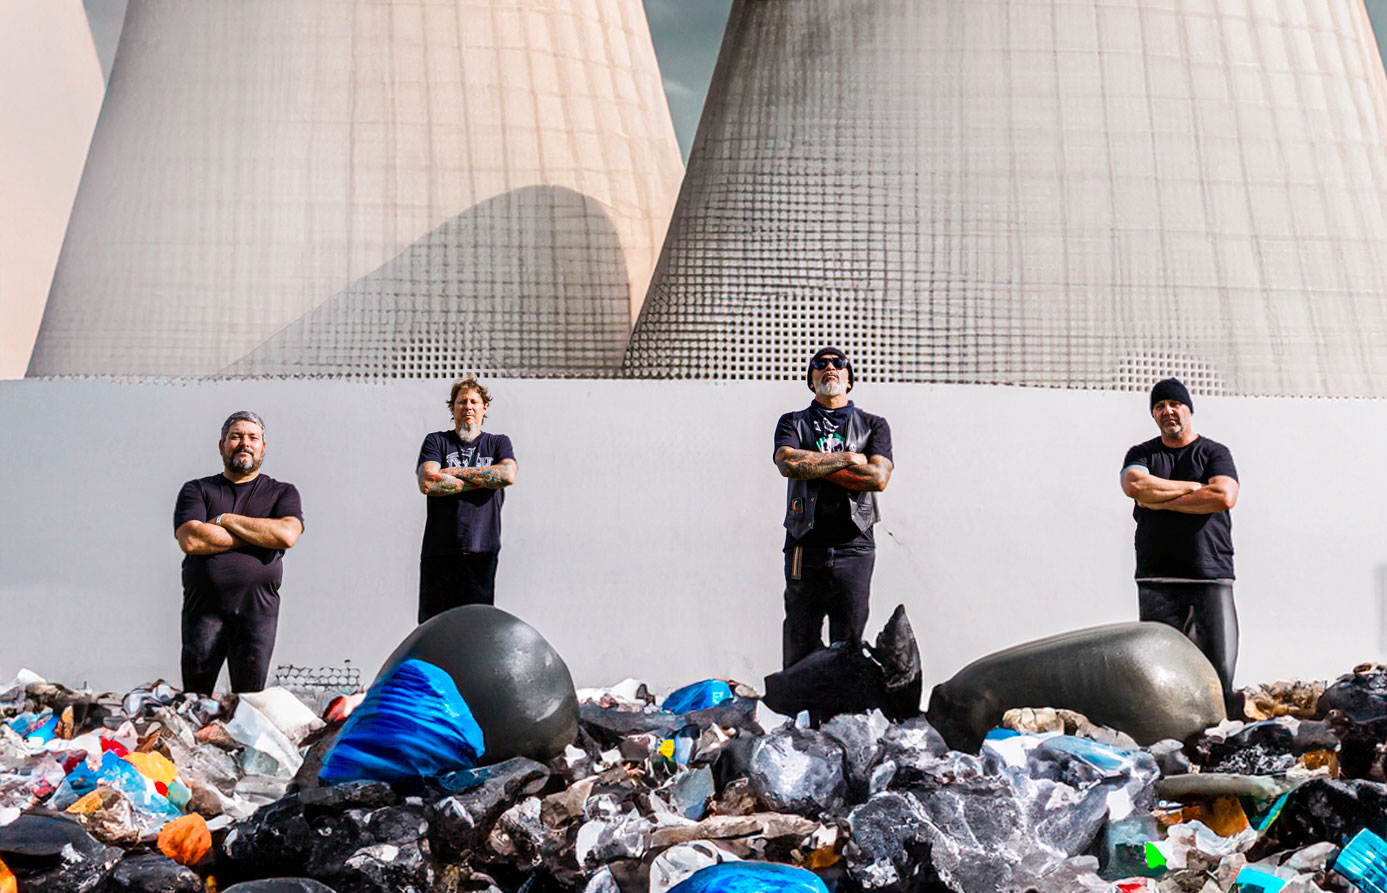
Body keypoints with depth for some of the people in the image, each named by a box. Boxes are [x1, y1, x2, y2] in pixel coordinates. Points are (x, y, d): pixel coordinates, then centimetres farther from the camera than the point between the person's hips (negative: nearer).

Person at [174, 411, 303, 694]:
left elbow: (287, 535, -8)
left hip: (257, 610, 0)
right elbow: (190, 540, -6)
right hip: (203, 607, 0)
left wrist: (225, 519, -3)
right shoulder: (196, 490, 13)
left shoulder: (282, 493, 14)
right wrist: (259, 536, -5)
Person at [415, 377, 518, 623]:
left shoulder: (498, 443, 16)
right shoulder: (436, 441, 11)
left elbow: (508, 474, -6)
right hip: (439, 550, 0)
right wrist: (482, 480, -4)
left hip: (481, 550, 1)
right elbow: (427, 483, -6)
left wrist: (454, 472, -4)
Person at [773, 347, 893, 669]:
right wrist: (848, 459, -5)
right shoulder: (792, 423, 14)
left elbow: (879, 477, -4)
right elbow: (787, 462, -9)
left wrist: (814, 465, -4)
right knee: (800, 650, 0)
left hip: (854, 548, 0)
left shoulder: (873, 425, 14)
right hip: (805, 547, 0)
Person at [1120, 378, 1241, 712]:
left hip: (1211, 576, -1)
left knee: (1219, 671, -7)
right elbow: (1135, 485, -8)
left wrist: (1162, 502, -4)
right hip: (1157, 580, 1)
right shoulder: (1141, 454, 15)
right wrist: (1194, 487, -4)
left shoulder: (1214, 453, 11)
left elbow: (1224, 497, -9)